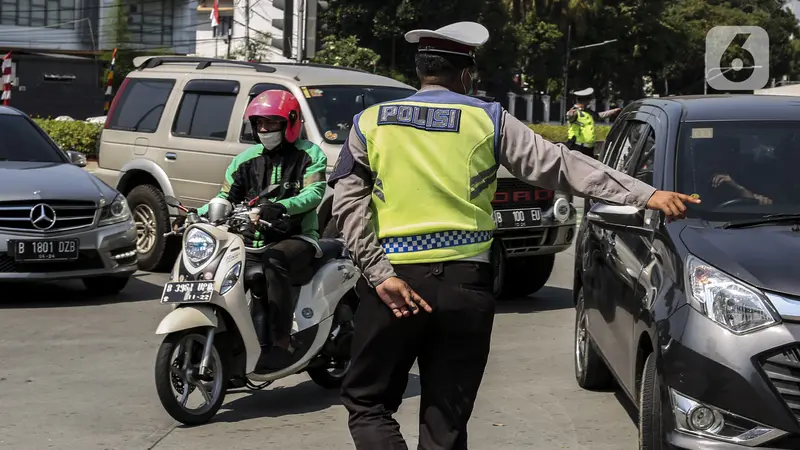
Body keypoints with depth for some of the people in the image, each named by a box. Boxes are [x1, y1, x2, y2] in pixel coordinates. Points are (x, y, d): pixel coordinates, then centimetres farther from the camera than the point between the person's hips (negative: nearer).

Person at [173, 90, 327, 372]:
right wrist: (194, 216, -5)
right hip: (254, 240, 6)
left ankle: (281, 343, -39)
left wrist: (280, 207, -35)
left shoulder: (309, 155, 1)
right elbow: (226, 198, 13)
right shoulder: (247, 159, 15)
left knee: (274, 260, -38)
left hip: (297, 238, -6)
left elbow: (314, 193, -16)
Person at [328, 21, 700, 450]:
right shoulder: (488, 120, 3)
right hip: (465, 284, 1)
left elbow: (349, 206, -2)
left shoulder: (370, 122, 6)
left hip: (394, 283, 0)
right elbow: (559, 164, -4)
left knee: (367, 403, 12)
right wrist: (646, 195, -6)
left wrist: (380, 275, -7)